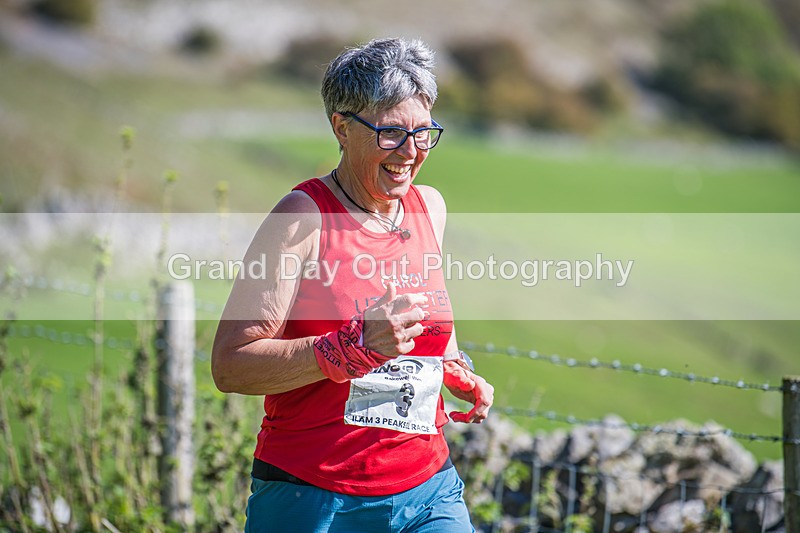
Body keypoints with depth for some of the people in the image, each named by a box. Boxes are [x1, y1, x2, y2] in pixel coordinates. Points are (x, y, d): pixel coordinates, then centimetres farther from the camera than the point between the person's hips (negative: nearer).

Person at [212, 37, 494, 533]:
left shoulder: (429, 207, 8)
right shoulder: (304, 217, -11)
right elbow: (230, 365, -18)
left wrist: (458, 371, 10)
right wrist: (357, 347, -27)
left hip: (429, 492, 5)